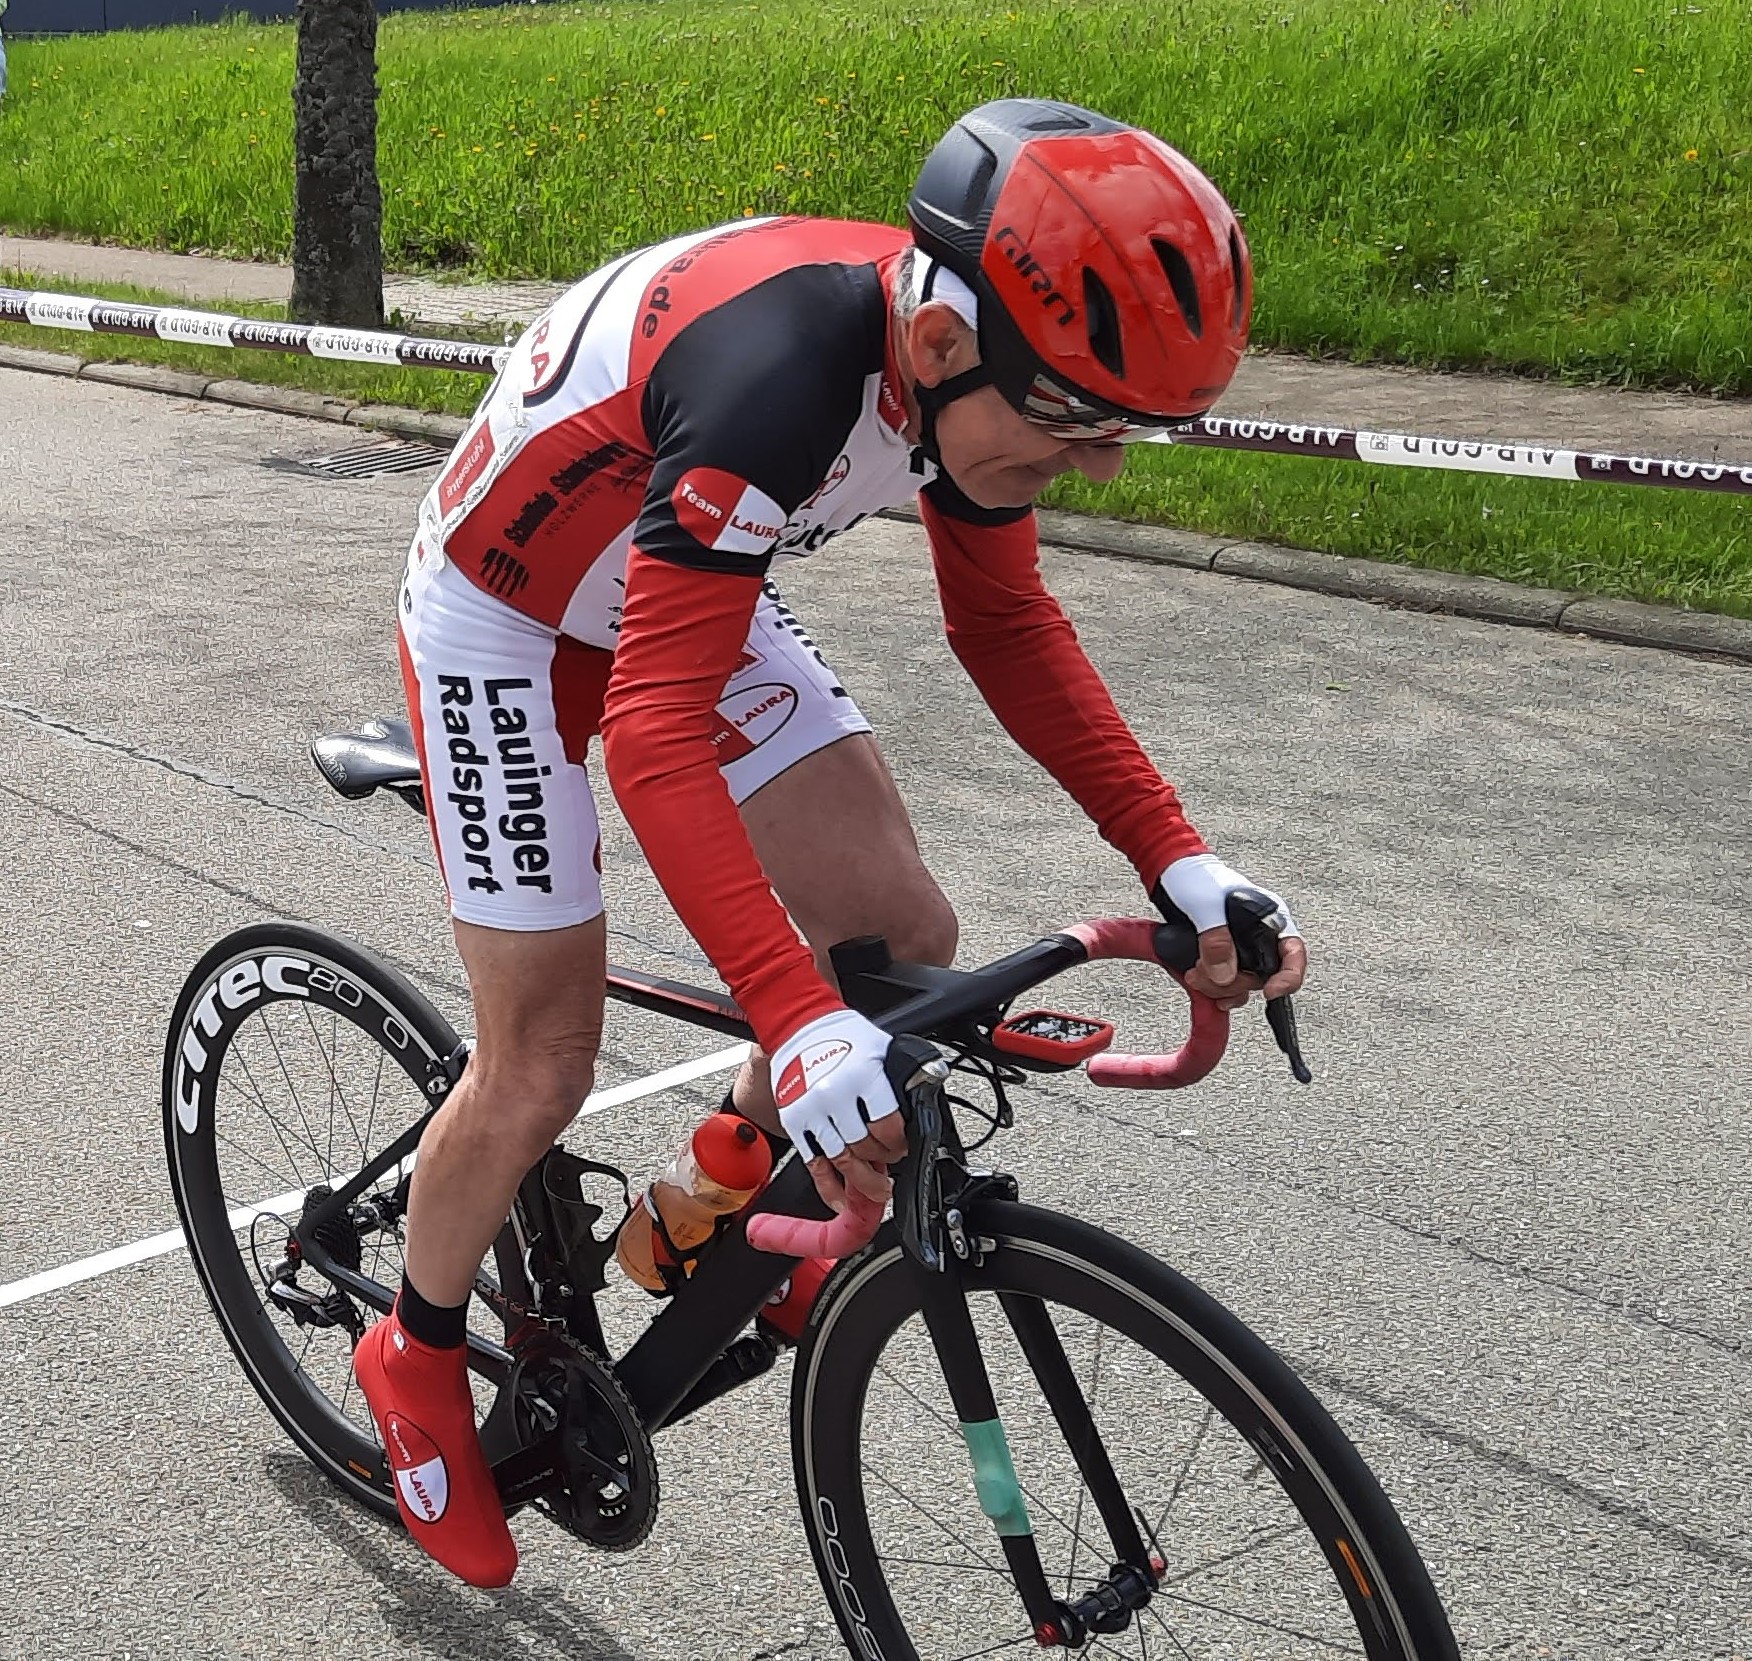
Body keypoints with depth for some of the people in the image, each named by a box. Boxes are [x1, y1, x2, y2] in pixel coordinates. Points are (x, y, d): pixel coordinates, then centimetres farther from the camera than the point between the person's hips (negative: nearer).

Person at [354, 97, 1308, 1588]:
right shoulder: (778, 374, -40)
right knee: (547, 1060, -3)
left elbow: (1011, 630, -4)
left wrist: (1181, 864, -11)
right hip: (503, 614, -6)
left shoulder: (963, 356, -16)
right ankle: (419, 1355, 26)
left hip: (691, 592, 7)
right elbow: (657, 735, -43)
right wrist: (801, 1024, -51)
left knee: (907, 940, -6)